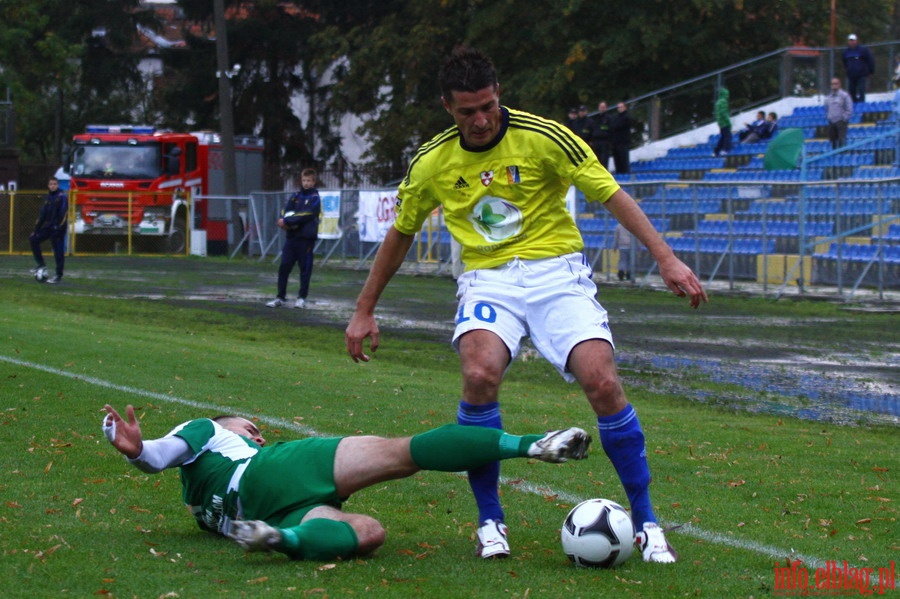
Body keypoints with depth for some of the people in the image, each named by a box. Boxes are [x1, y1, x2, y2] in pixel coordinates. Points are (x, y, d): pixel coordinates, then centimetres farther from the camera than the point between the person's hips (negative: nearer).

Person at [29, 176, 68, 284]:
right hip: (48, 227, 7)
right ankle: (41, 264, 10)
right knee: (33, 239, 1)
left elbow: (64, 214, -16)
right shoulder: (47, 198, 12)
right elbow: (42, 215, 16)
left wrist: (59, 228, -22)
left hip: (57, 228, -7)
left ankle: (59, 276, 2)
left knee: (58, 252, -3)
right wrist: (36, 229, 13)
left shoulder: (62, 197, -9)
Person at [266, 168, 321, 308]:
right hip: (291, 237, 5)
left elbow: (305, 215, -15)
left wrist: (287, 221, -16)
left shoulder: (315, 198, -3)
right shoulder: (295, 196, 14)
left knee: (305, 269, 1)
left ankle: (302, 298, 9)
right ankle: (280, 297, 6)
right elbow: (285, 211, 7)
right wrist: (282, 220, -15)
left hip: (306, 238, -5)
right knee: (284, 267, 1)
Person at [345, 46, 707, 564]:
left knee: (603, 382, -21)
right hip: (488, 281, 1)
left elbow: (612, 195, -7)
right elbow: (401, 234, 17)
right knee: (480, 375, -29)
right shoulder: (432, 163, 1)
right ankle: (490, 521, -10)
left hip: (557, 271, -1)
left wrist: (666, 258, -16)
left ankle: (646, 522, -3)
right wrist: (365, 311, 19)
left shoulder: (543, 137, -9)